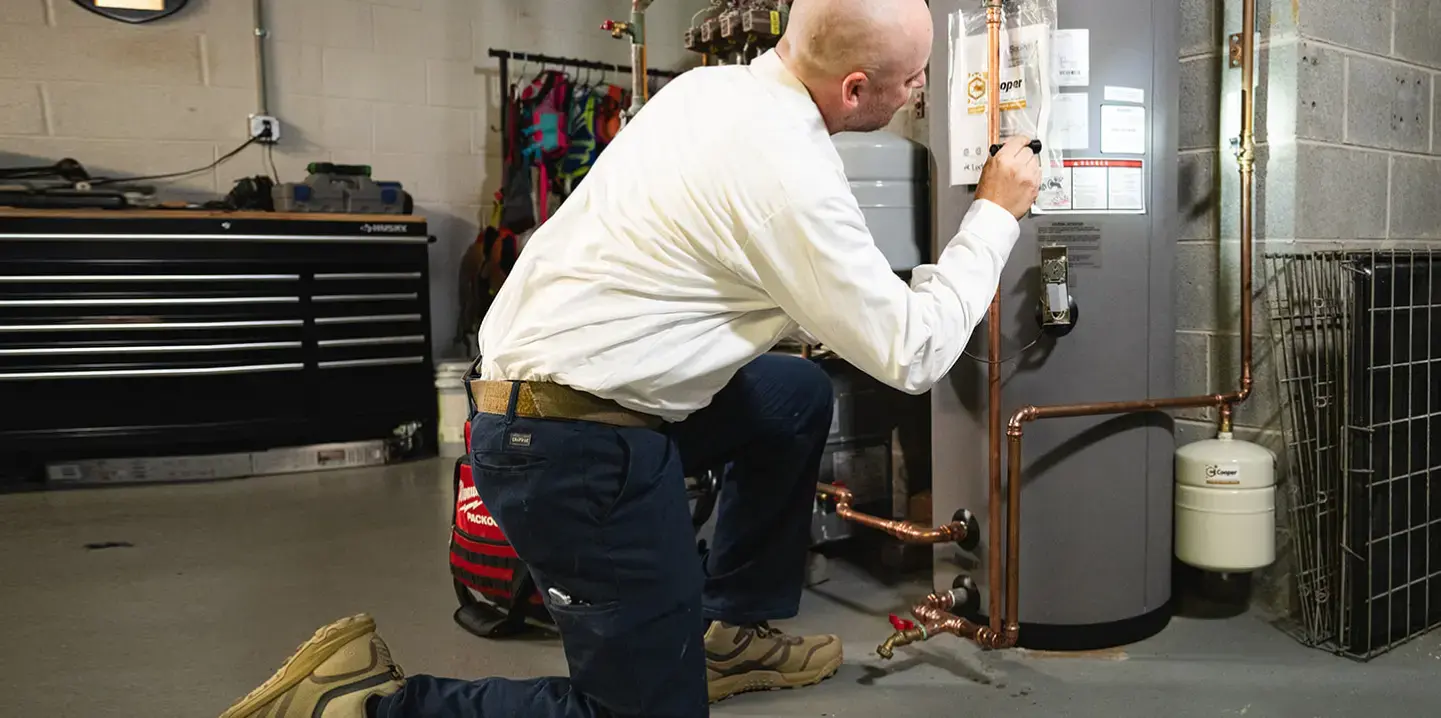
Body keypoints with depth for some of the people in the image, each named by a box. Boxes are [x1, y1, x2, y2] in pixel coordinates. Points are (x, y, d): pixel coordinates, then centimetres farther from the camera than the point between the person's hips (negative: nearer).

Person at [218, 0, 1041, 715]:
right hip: (575, 446, -9)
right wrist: (996, 215, 1)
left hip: (540, 384, 10)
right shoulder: (790, 173, -20)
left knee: (798, 397, 20)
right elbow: (912, 357, -11)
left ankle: (730, 627, 29)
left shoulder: (711, 85, 6)